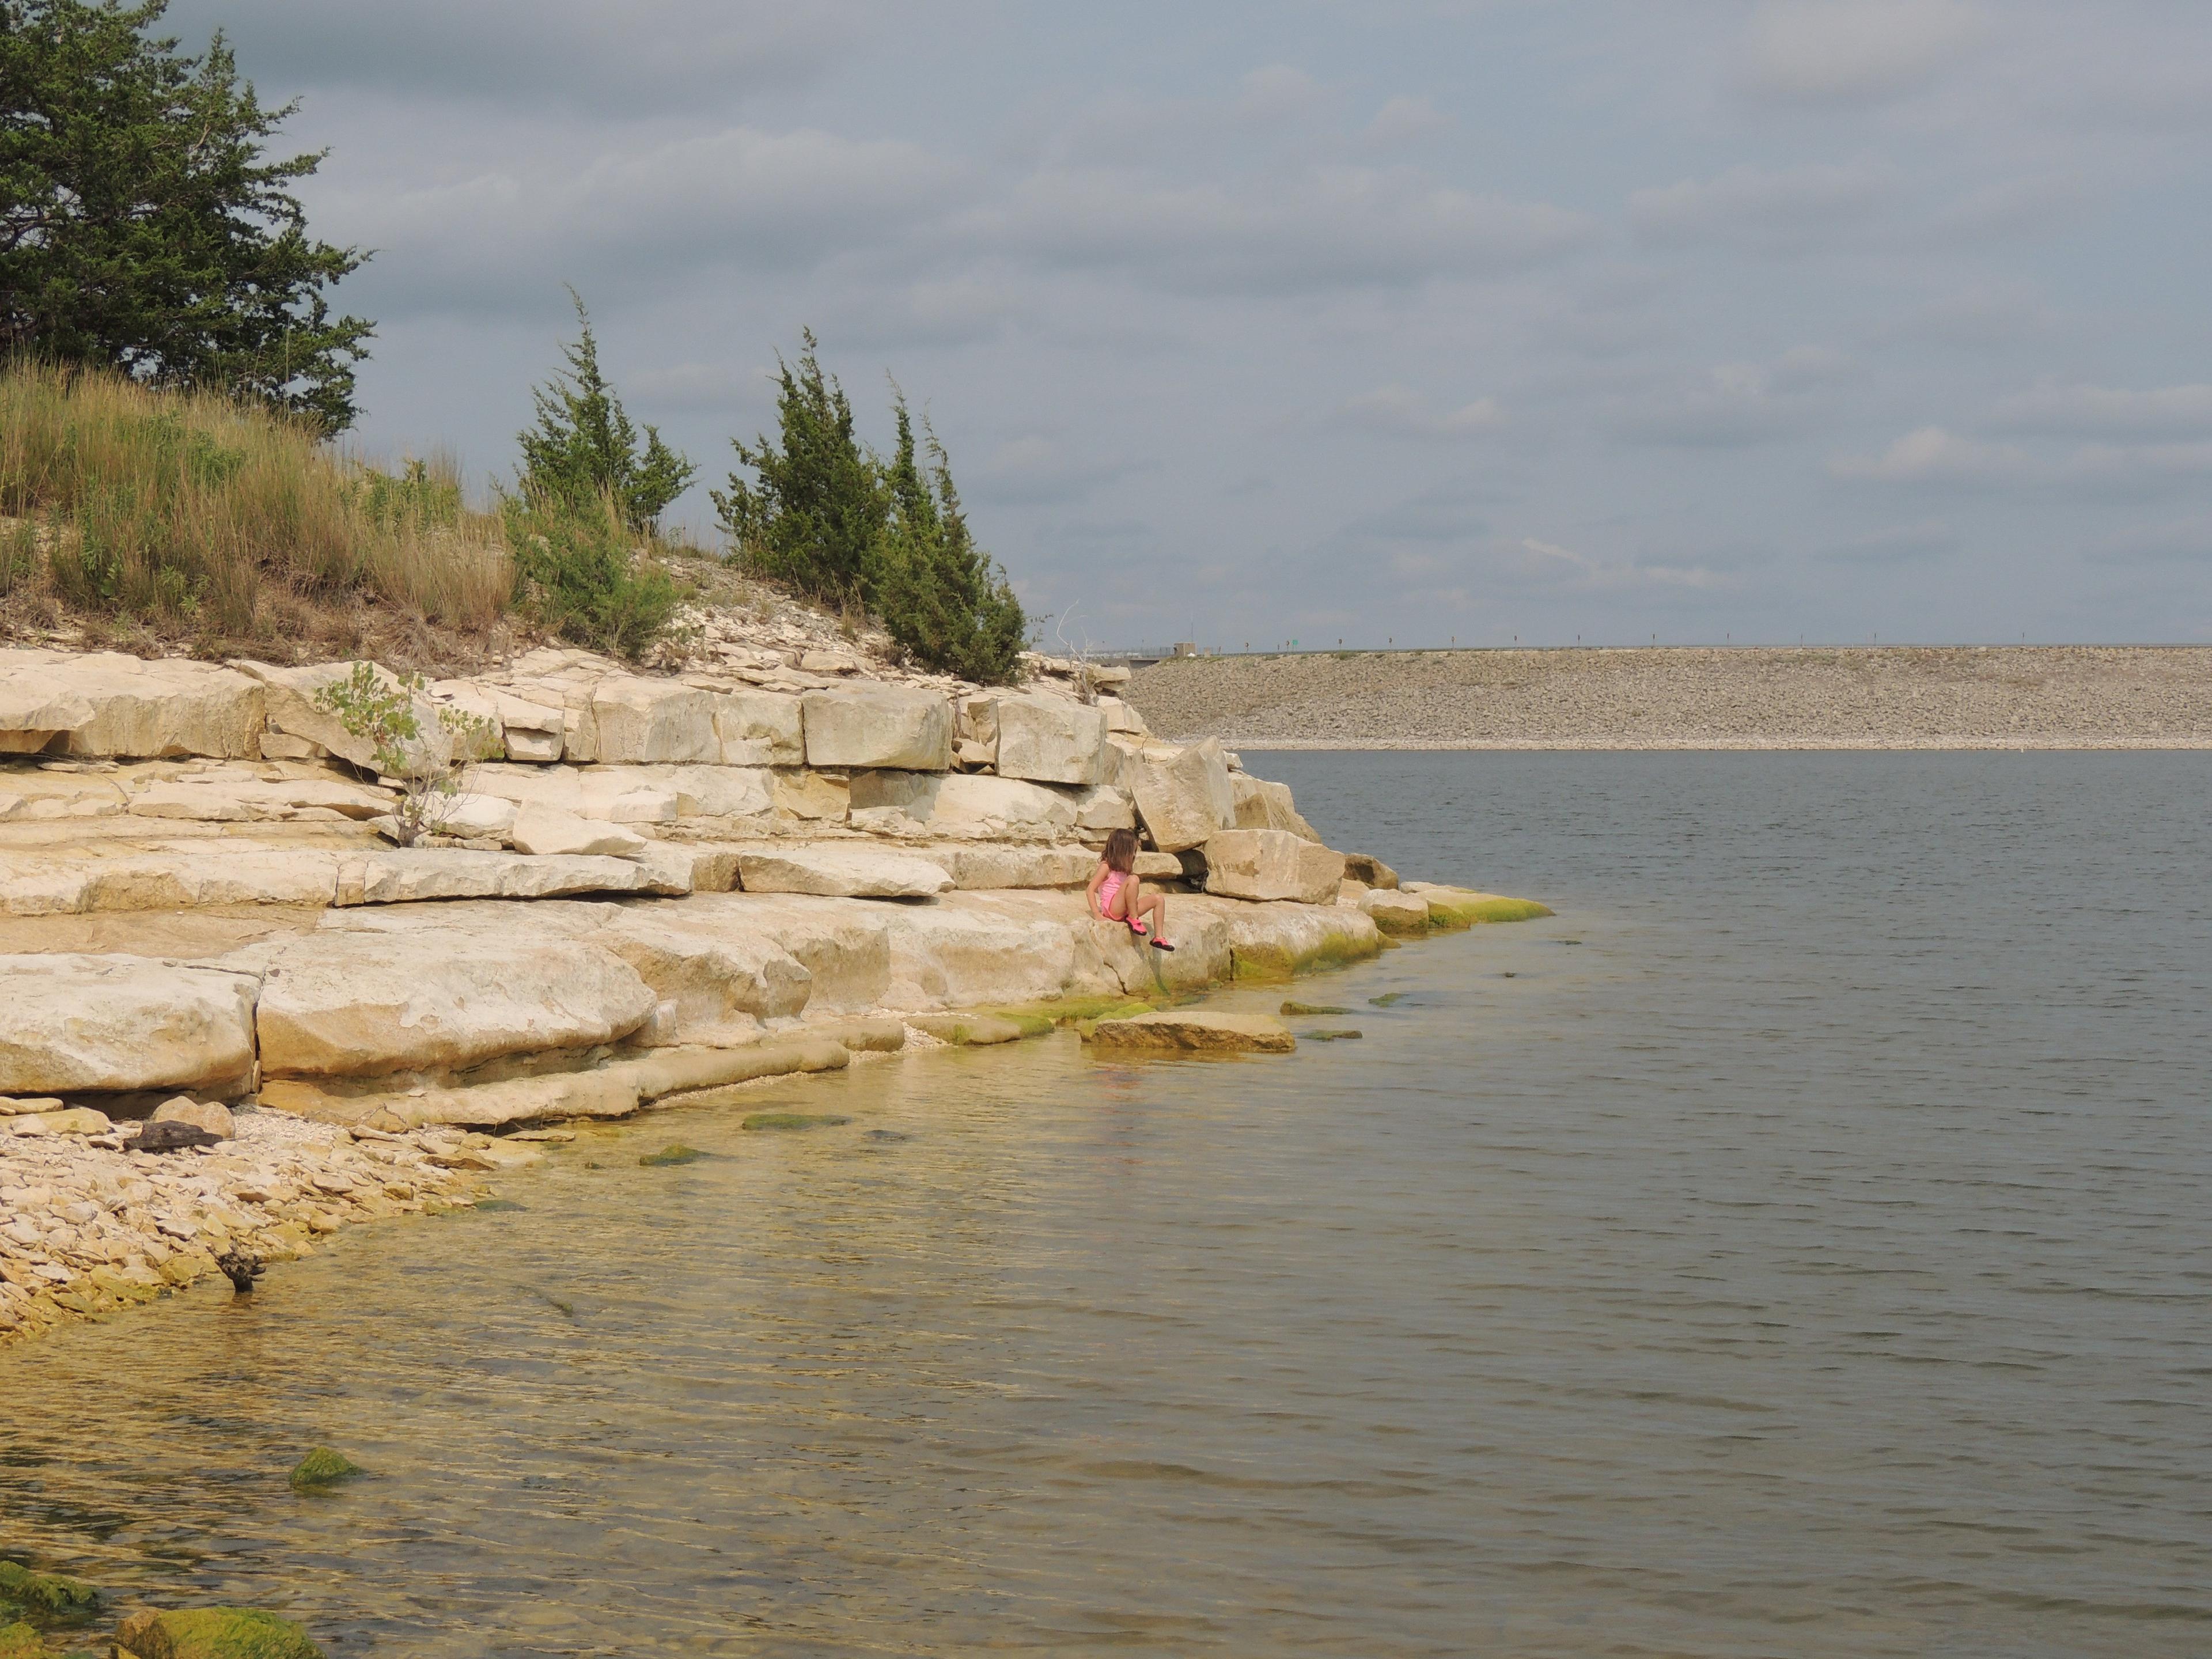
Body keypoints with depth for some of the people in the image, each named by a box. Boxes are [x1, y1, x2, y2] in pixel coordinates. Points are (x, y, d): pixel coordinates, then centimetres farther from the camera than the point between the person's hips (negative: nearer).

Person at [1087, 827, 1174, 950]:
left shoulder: (1124, 870, 20)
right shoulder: (1106, 867, -4)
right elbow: (1090, 890, -13)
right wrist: (1097, 915, -20)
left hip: (1124, 911, 8)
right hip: (1111, 909, -8)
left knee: (1159, 899, -5)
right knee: (1133, 880, -28)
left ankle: (1159, 938, -14)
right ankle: (1133, 919, -20)